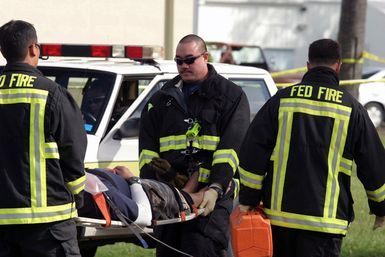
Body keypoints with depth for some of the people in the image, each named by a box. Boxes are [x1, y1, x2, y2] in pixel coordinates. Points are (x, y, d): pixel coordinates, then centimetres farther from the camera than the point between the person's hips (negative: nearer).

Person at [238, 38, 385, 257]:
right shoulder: (352, 109, 1)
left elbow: (252, 153, 1)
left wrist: (248, 200, 7)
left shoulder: (282, 100, 4)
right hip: (325, 220, -2)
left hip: (279, 214, 3)